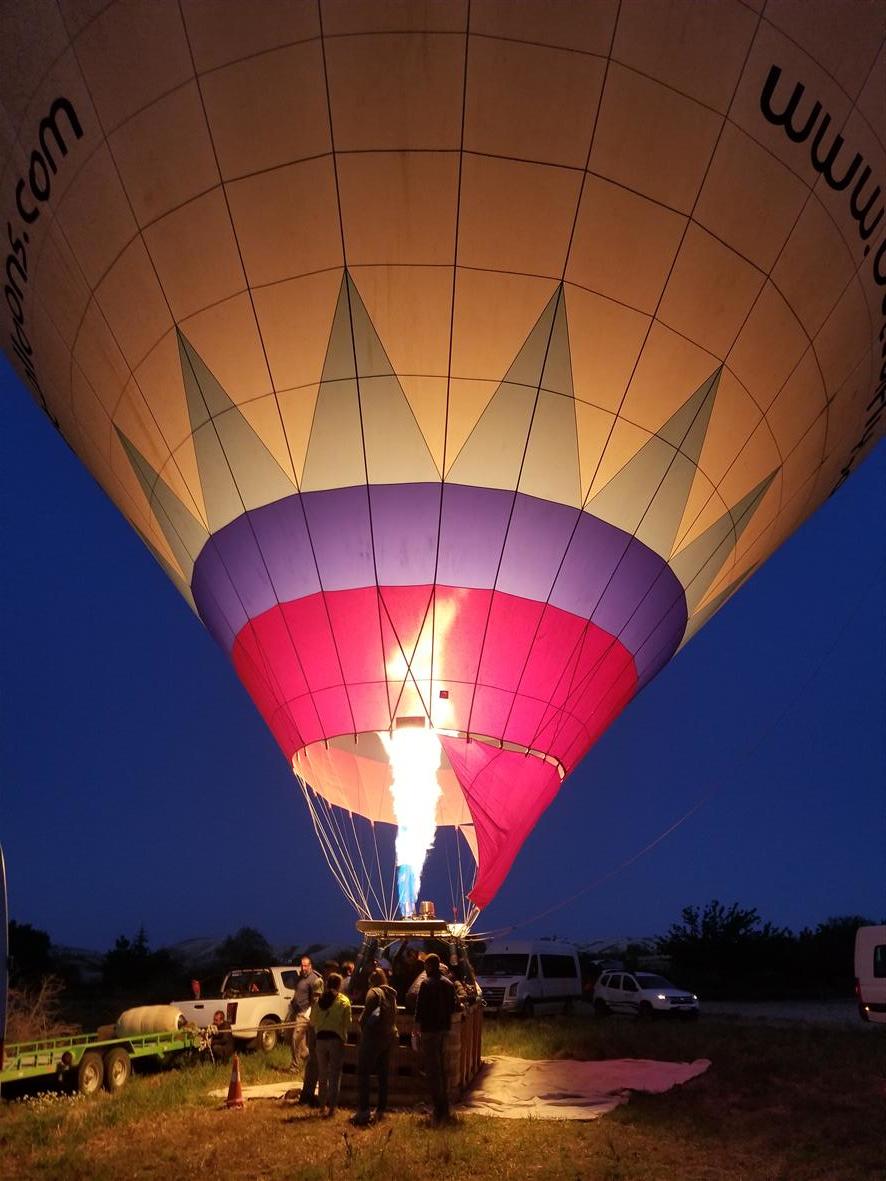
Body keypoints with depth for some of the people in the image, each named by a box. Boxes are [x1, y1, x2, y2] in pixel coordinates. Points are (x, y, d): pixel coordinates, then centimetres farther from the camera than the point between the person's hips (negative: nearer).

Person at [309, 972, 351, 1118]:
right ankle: (332, 1107, 2)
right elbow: (347, 1023, -5)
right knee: (335, 1074, 4)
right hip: (336, 1039, -3)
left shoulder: (319, 1000, 2)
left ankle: (323, 1106, 21)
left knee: (322, 1074, 15)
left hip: (320, 1038, 3)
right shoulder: (344, 1001, -6)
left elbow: (312, 1022, 6)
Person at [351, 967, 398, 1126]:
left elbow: (368, 1013, -16)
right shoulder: (391, 994, 12)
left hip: (374, 1036, -8)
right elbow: (393, 1016, 13)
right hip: (390, 1037, 8)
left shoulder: (374, 992, -11)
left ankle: (363, 1111, -14)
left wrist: (362, 1025, 0)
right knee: (383, 1074, 15)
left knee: (363, 1073, -6)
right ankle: (381, 1109, 19)